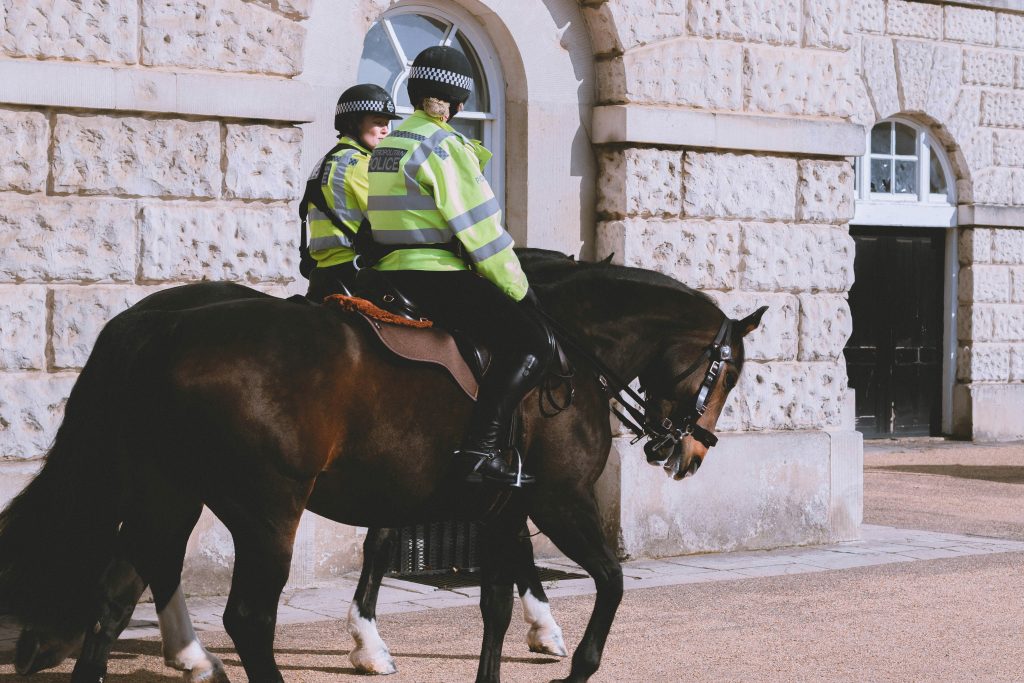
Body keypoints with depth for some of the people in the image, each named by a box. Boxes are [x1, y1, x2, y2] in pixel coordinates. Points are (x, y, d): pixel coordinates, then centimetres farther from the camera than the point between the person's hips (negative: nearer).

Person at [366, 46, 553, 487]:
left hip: (394, 271, 10)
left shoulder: (388, 145, 18)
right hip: (435, 275, -10)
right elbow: (481, 229, -13)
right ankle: (480, 451, -21)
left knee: (511, 330, 24)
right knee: (529, 343, -12)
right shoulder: (444, 145, -11)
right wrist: (519, 289, -3)